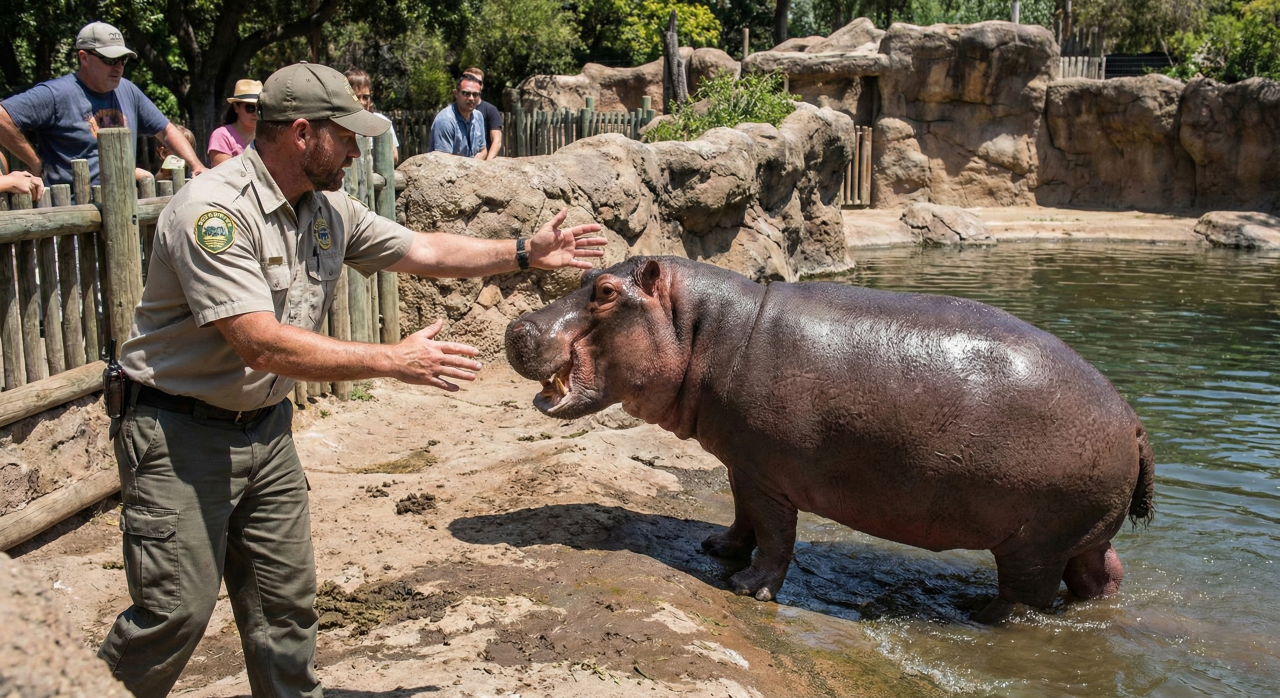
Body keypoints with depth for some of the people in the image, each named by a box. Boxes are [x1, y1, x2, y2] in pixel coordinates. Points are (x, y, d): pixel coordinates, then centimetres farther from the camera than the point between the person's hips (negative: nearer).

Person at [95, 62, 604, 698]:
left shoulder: (328, 210, 3)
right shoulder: (214, 211, -23)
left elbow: (423, 250, 16)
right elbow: (263, 344, -30)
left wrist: (525, 254, 12)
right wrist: (394, 361, -28)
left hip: (267, 427, 8)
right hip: (181, 432, -7)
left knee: (286, 599, 11)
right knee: (178, 610, -5)